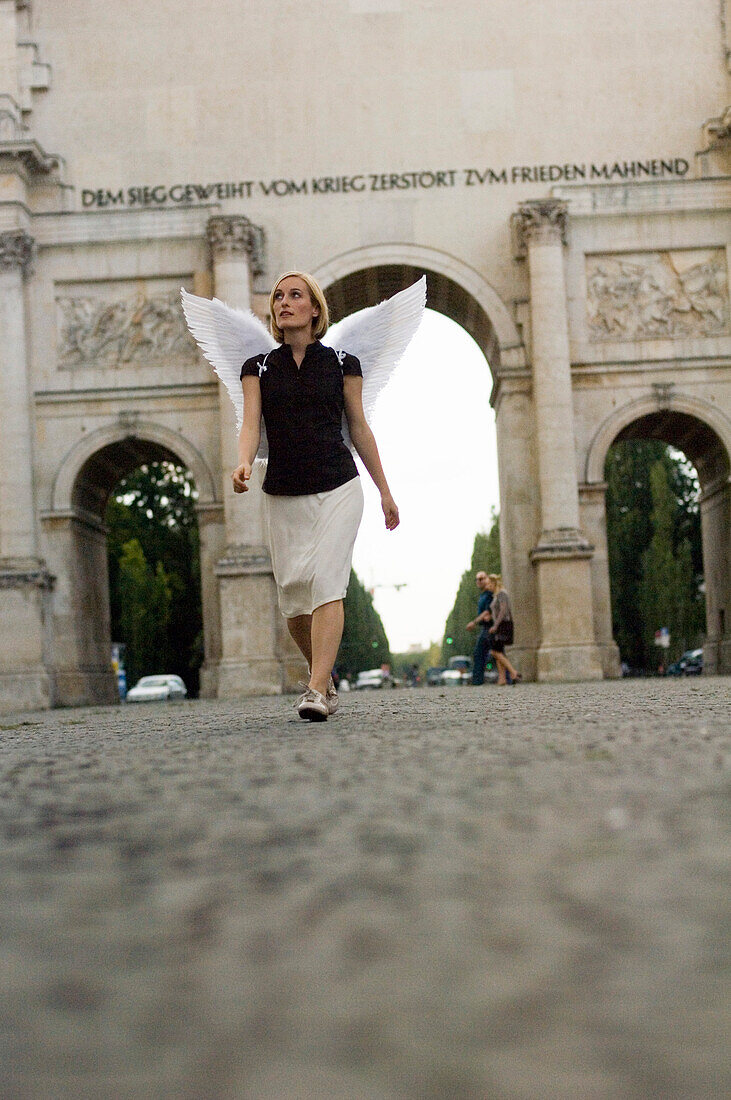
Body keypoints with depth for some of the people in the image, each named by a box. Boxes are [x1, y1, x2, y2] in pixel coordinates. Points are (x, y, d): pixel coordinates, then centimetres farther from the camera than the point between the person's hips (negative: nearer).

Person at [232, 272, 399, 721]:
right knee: (292, 594, 4)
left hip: (338, 490, -2)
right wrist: (244, 465, -26)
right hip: (283, 496, 2)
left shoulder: (343, 363, 5)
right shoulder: (258, 368, 7)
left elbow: (359, 428, 9)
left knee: (326, 581, -17)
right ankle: (325, 678, 28)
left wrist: (385, 491, 10)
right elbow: (251, 424, -5)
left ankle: (317, 692, -22)